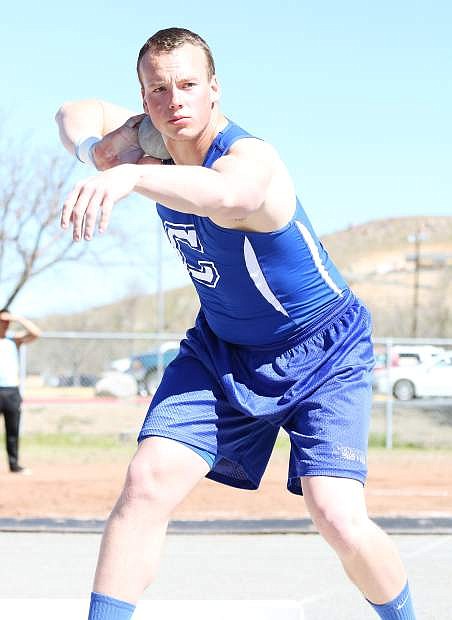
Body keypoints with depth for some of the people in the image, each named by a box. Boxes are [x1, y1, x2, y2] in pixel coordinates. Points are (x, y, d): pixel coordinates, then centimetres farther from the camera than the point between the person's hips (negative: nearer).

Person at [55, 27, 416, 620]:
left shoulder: (250, 157, -30)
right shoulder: (157, 143, -7)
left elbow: (229, 194, -56)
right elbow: (74, 113, 7)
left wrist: (128, 176, -73)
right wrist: (96, 149, -18)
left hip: (322, 354, -6)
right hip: (221, 349, 6)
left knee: (341, 524, -18)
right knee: (148, 483, -14)